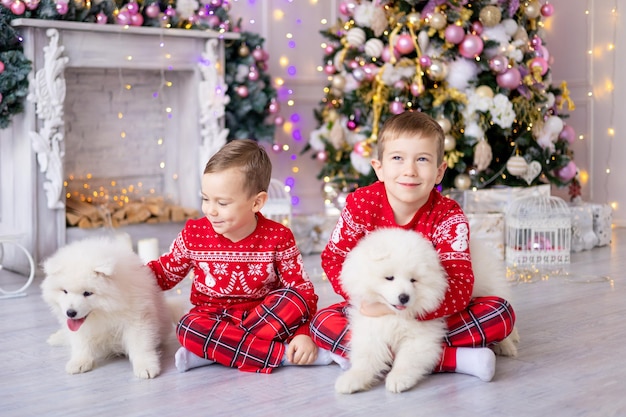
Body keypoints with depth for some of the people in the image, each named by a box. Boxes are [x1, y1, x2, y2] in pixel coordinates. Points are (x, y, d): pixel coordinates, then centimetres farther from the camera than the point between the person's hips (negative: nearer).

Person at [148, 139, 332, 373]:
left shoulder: (278, 238, -11)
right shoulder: (194, 233, -6)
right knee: (189, 328, -32)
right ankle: (283, 354, -32)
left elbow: (302, 288, -10)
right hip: (213, 317, 1)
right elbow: (164, 272, 7)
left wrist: (303, 334, -24)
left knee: (294, 299, -30)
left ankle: (210, 350, -26)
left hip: (267, 317, 0)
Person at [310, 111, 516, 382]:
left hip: (431, 314, -1)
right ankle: (454, 359, -28)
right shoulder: (361, 204, -13)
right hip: (373, 311, 1)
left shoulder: (448, 217, -17)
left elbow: (459, 286, -26)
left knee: (502, 314, -22)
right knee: (323, 321, -27)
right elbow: (333, 258, -4)